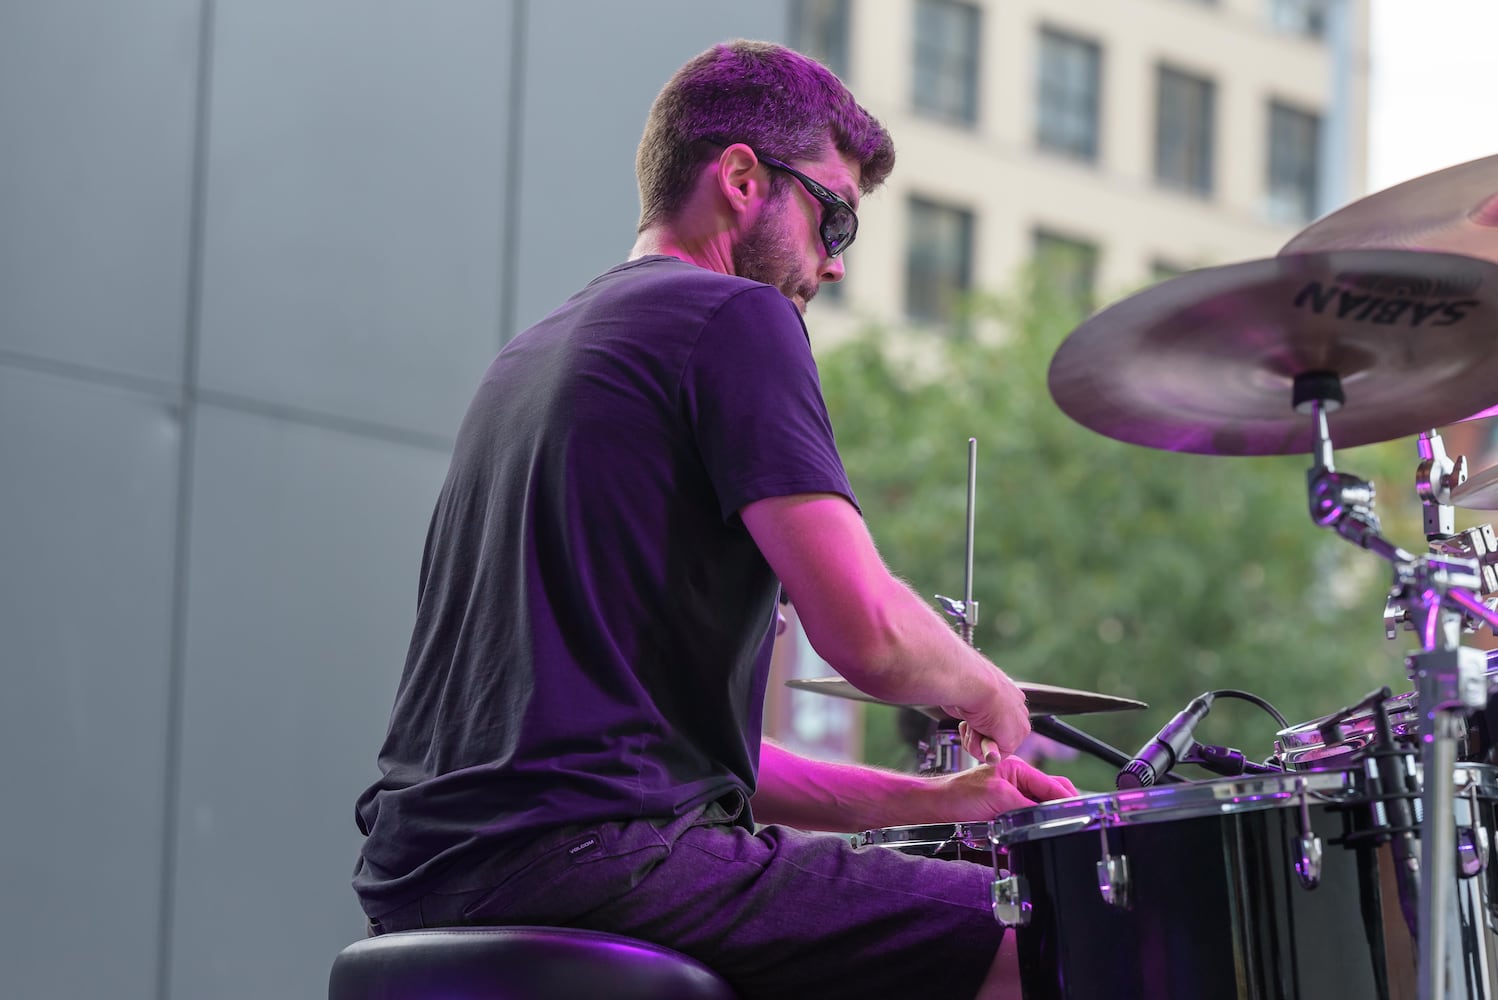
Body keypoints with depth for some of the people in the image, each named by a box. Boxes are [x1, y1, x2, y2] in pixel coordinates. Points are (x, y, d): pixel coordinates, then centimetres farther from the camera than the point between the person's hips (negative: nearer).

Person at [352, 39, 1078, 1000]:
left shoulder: (537, 352, 25)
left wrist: (923, 799, 21)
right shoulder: (734, 317, -2)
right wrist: (987, 691, 8)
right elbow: (865, 632, -14)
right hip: (590, 849, -10)